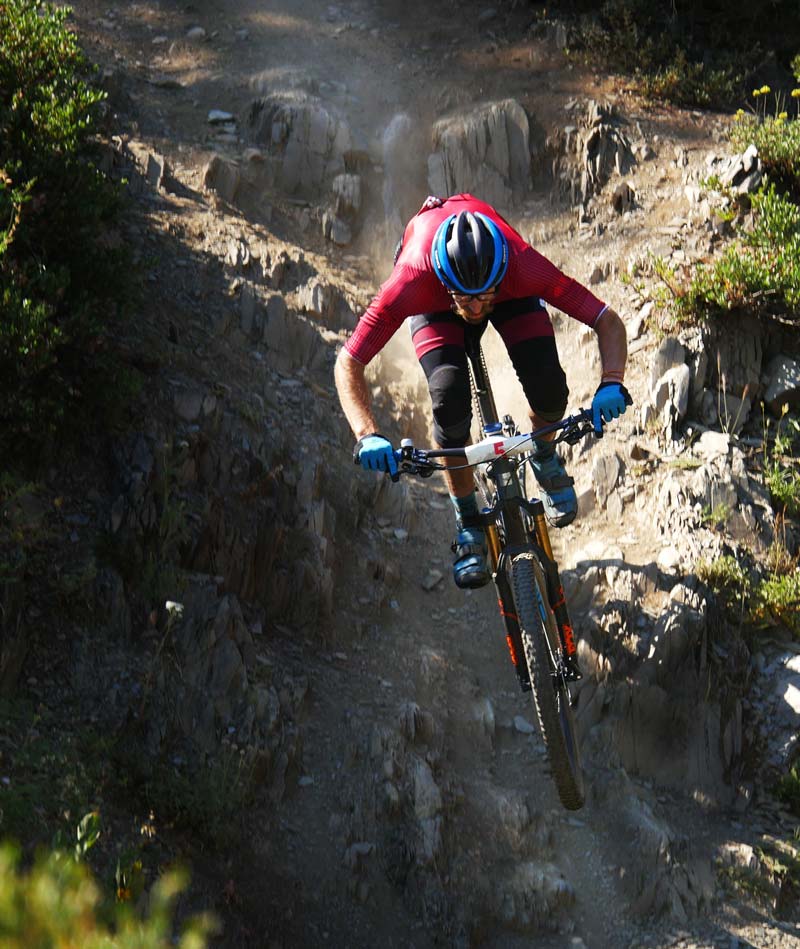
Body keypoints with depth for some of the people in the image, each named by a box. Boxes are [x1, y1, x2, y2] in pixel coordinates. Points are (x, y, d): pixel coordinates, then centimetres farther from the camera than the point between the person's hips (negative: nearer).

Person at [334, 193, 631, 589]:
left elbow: (608, 321, -33)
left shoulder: (523, 266, -41)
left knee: (547, 385, -22)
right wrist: (366, 435, -51)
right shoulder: (413, 282, -43)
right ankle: (468, 526, -4)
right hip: (435, 300, -1)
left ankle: (545, 457, 15)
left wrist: (611, 384, -51)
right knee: (450, 396, -26)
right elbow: (348, 363, -37)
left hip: (509, 287, 1)